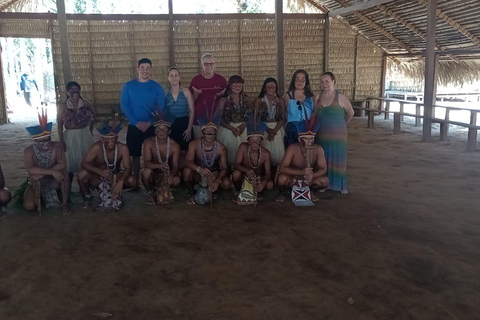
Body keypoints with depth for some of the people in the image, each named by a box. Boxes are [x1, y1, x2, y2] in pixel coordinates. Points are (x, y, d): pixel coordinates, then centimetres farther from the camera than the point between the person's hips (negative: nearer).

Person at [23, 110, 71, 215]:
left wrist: (41, 174, -31)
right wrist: (52, 172, -39)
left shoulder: (56, 146, -14)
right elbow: (30, 170, -30)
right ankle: (40, 198, 15)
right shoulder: (29, 151, -16)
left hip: (54, 181, 0)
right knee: (29, 206, -23)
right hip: (37, 183, 1)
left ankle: (65, 203, -18)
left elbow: (62, 165, -26)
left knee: (63, 172, -32)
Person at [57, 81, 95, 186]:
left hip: (85, 135, 2)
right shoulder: (63, 106, -5)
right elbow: (59, 124, -6)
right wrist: (61, 141, -11)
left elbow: (93, 115, 16)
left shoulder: (85, 104, 0)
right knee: (70, 162, 5)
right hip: (70, 137, -2)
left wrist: (90, 130, 11)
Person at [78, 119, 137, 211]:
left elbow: (128, 167, -25)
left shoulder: (122, 148, -22)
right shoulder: (97, 147, -26)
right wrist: (100, 171, -47)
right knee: (82, 175, -32)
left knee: (132, 180, -26)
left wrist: (120, 182, -43)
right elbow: (84, 163, -30)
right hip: (98, 176, -1)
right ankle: (87, 197, -2)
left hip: (115, 176, 1)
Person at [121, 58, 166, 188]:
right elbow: (123, 105, -3)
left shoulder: (157, 87, 1)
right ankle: (136, 182, 17)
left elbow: (161, 108, -3)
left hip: (151, 127, -1)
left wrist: (149, 123, -14)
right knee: (135, 155, 7)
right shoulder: (128, 86, 3)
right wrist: (136, 122, -12)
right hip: (134, 127, 1)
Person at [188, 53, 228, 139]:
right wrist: (196, 94, -12)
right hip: (199, 118, 0)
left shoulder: (221, 79, 4)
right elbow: (191, 101, 7)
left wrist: (222, 95, -8)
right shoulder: (196, 80, 4)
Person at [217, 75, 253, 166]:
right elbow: (219, 118, -3)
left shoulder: (246, 99, 9)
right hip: (228, 129, -2)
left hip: (243, 129, 2)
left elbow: (250, 116, 8)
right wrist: (232, 128, -14)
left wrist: (243, 125, -10)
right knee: (231, 149, -7)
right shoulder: (224, 100, 0)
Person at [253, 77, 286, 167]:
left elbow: (283, 119, 3)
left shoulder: (280, 101, 8)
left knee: (278, 153, -5)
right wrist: (268, 130, -11)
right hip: (263, 130, -1)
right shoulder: (259, 101, 3)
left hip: (277, 129, 1)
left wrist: (274, 131, -11)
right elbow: (255, 118, -3)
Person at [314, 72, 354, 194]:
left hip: (337, 135, -3)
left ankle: (341, 185, 12)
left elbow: (350, 113, 3)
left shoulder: (340, 97, -8)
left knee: (337, 159, 1)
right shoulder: (318, 98, 4)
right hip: (321, 135, 4)